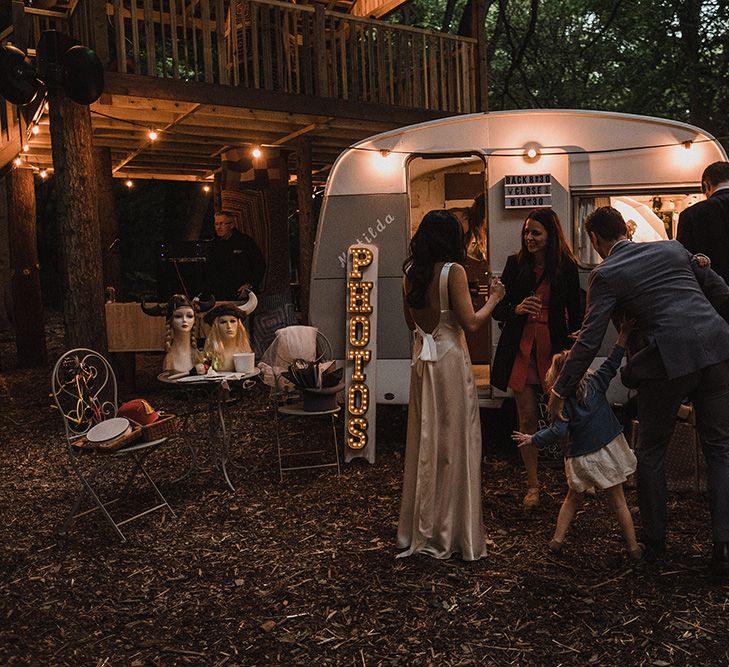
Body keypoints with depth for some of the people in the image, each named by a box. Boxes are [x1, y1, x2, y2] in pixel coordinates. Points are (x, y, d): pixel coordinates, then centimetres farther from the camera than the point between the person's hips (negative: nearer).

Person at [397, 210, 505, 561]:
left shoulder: (410, 273, 6)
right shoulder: (453, 271, -12)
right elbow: (470, 322, -14)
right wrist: (494, 298, 0)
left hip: (422, 359, 6)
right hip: (450, 360, -6)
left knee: (424, 441, 15)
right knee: (454, 442, 3)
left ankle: (420, 530, 25)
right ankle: (453, 533, 13)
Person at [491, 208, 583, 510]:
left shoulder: (567, 267, -1)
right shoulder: (515, 264, 2)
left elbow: (575, 314, 2)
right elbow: (497, 309, 4)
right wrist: (516, 309, -18)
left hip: (554, 349, -1)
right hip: (521, 349, 1)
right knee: (527, 418, 3)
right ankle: (532, 484, 16)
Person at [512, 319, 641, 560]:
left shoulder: (563, 401, -12)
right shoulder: (596, 383, -5)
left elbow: (557, 432, -18)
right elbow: (612, 362, 0)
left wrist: (532, 439, -7)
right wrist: (624, 334, 2)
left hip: (582, 458, -1)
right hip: (609, 450, 2)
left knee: (573, 498, 19)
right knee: (618, 502, 11)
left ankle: (558, 538, 19)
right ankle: (633, 547, 16)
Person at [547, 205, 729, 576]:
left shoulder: (605, 275, 0)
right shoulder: (674, 249, 14)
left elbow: (590, 341, -6)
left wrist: (560, 391, -1)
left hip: (669, 360, -4)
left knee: (650, 453, 15)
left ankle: (654, 542, 25)